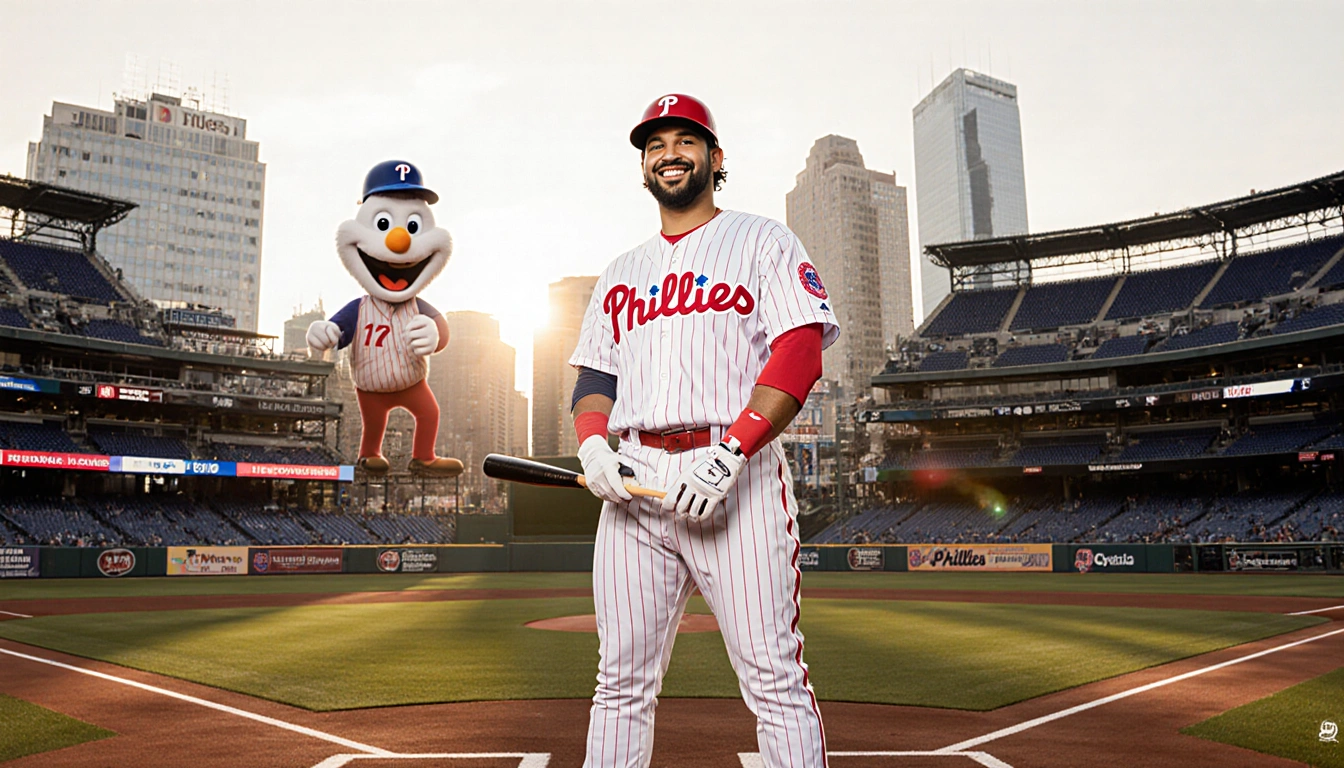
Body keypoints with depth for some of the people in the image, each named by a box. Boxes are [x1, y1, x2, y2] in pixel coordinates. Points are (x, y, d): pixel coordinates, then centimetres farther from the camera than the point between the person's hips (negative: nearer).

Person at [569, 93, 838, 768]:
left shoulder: (763, 242, 9)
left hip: (739, 477, -4)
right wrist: (592, 444, -1)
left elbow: (801, 356, -4)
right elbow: (594, 376, 22)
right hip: (632, 484, 5)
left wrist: (730, 451, -17)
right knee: (622, 681, 6)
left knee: (775, 679, -8)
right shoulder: (620, 273, 25)